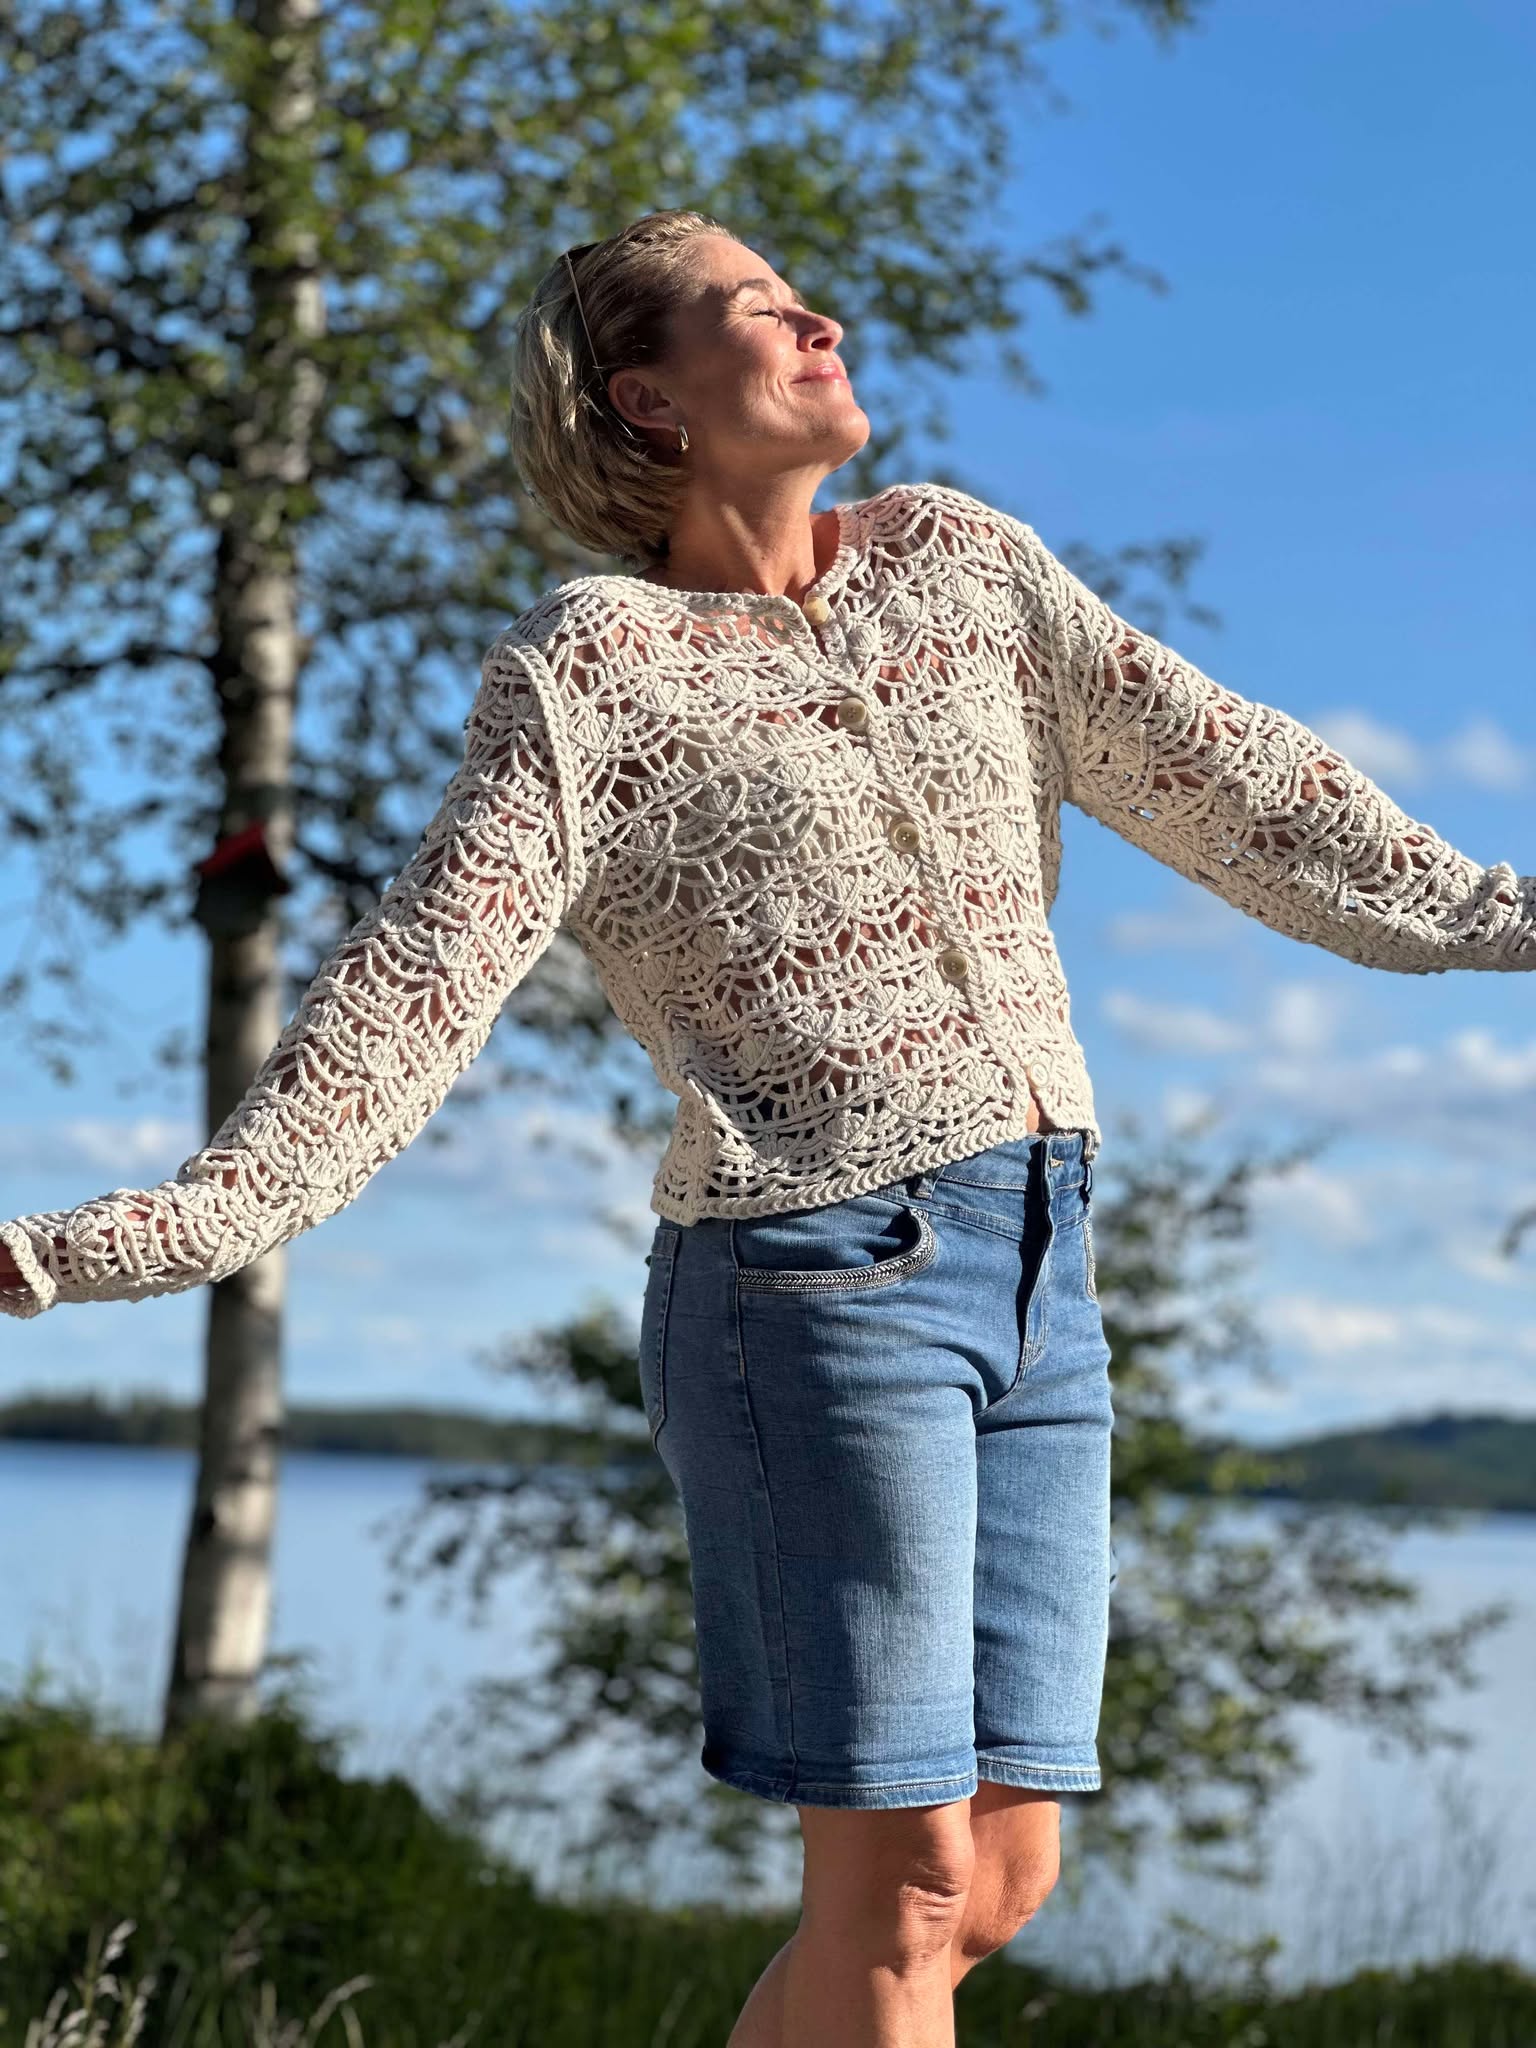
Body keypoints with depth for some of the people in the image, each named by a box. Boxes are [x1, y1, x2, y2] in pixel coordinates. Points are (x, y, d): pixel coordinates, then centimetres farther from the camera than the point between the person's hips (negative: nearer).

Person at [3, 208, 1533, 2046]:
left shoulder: (955, 561, 13)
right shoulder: (584, 672, -4)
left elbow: (1224, 774, 15)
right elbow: (409, 996, -11)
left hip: (1037, 1264, 6)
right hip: (814, 1275, -6)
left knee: (999, 1877, 8)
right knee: (903, 1878, -4)